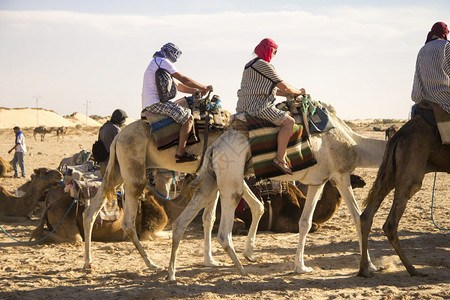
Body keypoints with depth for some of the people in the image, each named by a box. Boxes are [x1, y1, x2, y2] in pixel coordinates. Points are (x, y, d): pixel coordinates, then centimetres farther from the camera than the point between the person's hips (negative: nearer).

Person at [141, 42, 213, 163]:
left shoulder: (156, 63, 29)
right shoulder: (163, 62, -4)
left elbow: (178, 86, 28)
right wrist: (204, 87, 2)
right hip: (156, 102, -11)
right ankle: (180, 154, -22)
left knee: (185, 113, 26)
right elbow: (184, 80, -7)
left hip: (148, 105, 11)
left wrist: (197, 91, 21)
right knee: (188, 117, -17)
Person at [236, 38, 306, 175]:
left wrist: (290, 94, 21)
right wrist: (298, 92, 11)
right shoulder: (264, 65, -10)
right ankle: (280, 158, -21)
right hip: (257, 106, -11)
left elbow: (270, 89, 26)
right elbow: (284, 87, -8)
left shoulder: (250, 65, 21)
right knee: (289, 121, -15)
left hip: (244, 106, 11)